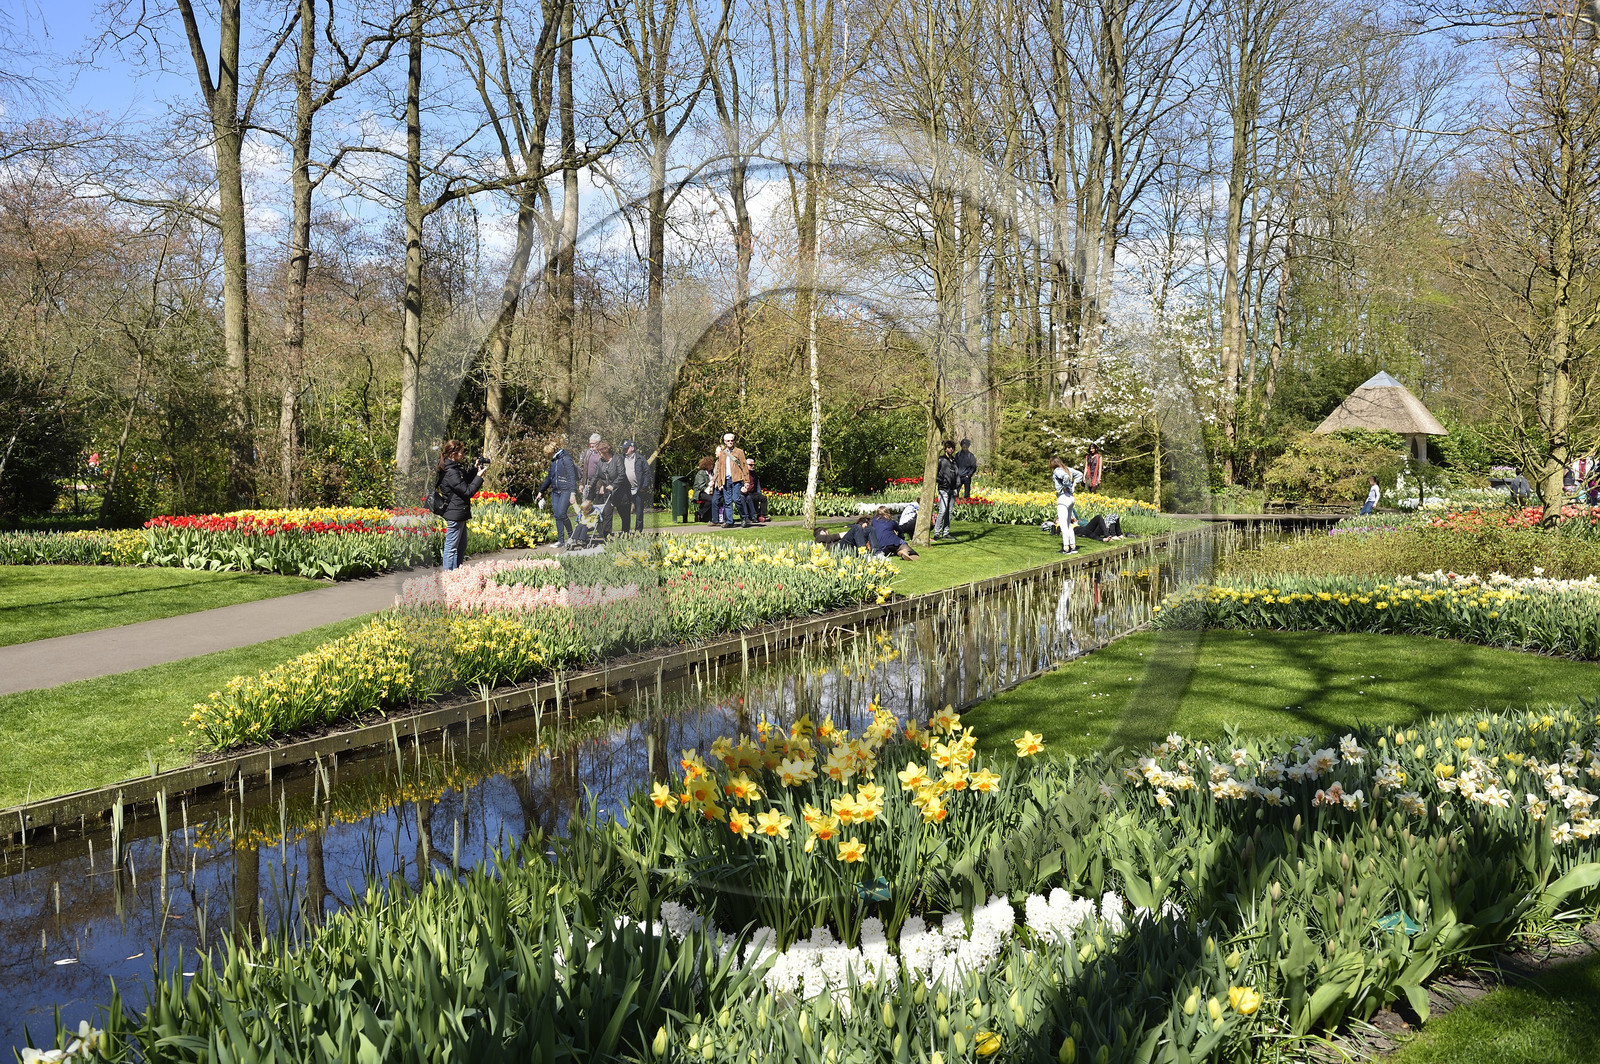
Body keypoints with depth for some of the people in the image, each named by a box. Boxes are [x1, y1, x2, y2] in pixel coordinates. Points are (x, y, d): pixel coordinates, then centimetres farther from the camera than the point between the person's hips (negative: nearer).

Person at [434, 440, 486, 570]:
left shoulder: (456, 469, 9)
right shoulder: (451, 473, -22)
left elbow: (466, 480, 25)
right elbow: (468, 491, -20)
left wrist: (476, 469, 11)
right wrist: (479, 476, -13)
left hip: (459, 514, 11)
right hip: (455, 514, -11)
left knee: (462, 545, 19)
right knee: (451, 547, -2)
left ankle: (457, 570, 28)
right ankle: (447, 573, 4)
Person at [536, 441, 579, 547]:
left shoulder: (566, 459, -8)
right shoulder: (553, 461, 17)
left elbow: (572, 476, -13)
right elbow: (549, 478, 28)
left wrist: (573, 492, -21)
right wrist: (541, 491, 31)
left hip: (565, 490, -8)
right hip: (555, 491, 8)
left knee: (561, 514, -16)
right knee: (557, 516, 2)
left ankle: (571, 536, 2)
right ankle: (560, 540, 5)